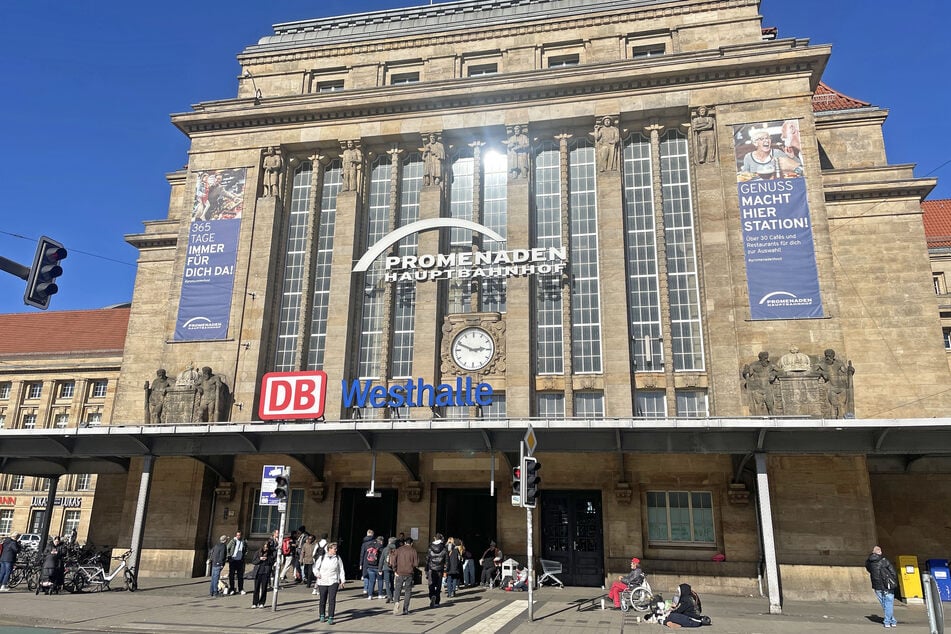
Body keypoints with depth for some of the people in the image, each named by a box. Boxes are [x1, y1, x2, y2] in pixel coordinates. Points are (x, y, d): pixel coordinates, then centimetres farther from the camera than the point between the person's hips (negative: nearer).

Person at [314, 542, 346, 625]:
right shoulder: (322, 558, 1)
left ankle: (330, 618, -4)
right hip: (322, 582, 0)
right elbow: (315, 567, 9)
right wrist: (317, 574, -8)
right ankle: (322, 616, 29)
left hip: (333, 582, 0)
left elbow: (341, 570, 8)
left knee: (332, 600, -10)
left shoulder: (337, 558, 4)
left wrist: (342, 581, 4)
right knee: (323, 600, 9)